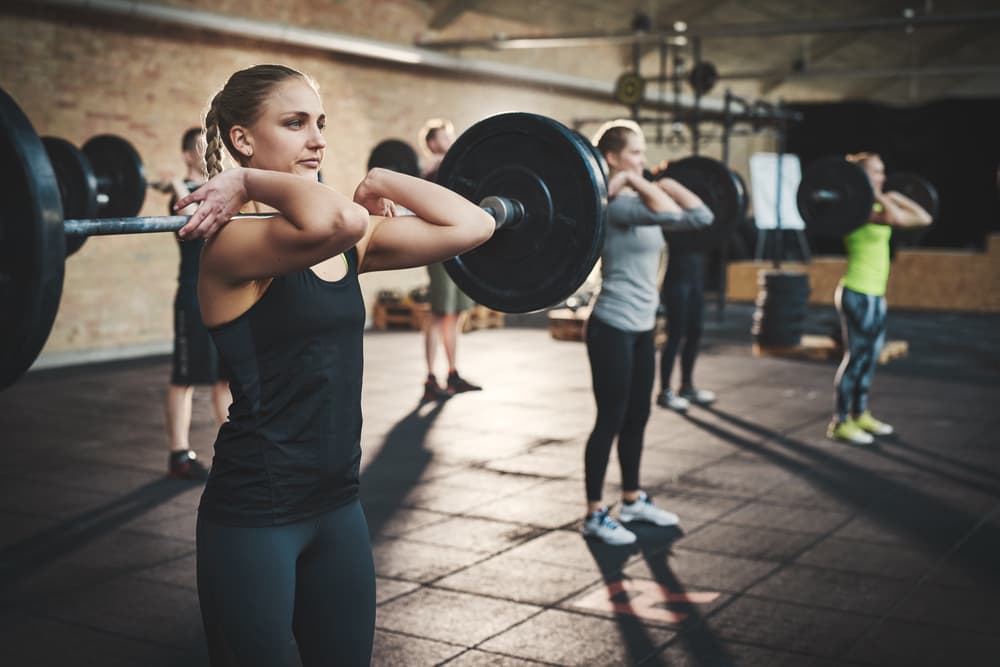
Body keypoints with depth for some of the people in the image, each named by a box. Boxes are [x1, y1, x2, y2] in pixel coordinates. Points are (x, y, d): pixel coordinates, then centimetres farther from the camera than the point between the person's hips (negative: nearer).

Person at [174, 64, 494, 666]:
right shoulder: (234, 243, -17)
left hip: (337, 504, 7)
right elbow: (335, 221, -38)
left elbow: (472, 225, -1)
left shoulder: (351, 244, 6)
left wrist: (380, 182, 5)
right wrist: (247, 182, -22)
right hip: (252, 514, -7)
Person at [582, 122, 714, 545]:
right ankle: (594, 515, 8)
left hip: (642, 327, 9)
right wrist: (633, 181, -21)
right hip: (612, 328, -9)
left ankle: (632, 501, 31)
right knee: (611, 420, -2)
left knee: (637, 418, 17)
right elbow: (667, 215, -32)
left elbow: (701, 217, 6)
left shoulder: (644, 202, 10)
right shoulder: (610, 204, -16)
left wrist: (666, 182, 8)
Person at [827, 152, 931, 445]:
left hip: (875, 295, 9)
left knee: (870, 359, 15)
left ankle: (860, 414, 26)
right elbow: (895, 218, -35)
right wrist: (876, 196, -22)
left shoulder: (875, 207, 11)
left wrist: (897, 197, 15)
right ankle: (840, 423, 4)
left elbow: (923, 218, 15)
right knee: (855, 357, -4)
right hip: (857, 294, -9)